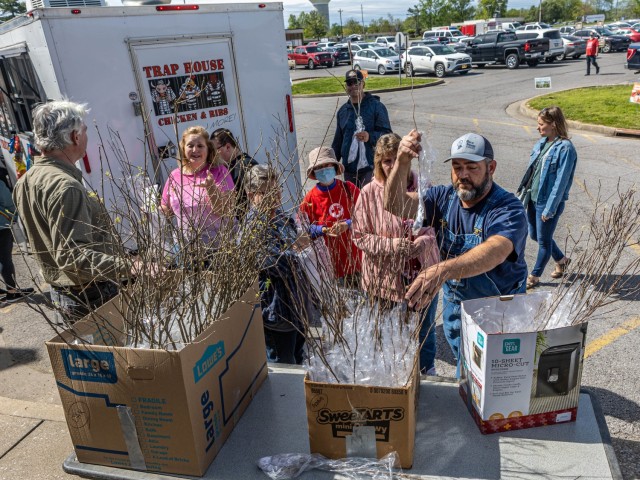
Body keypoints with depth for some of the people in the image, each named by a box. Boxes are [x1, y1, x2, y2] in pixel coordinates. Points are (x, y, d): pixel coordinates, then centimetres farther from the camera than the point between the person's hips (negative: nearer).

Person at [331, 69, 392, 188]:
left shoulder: (376, 106, -1)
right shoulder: (342, 111, 14)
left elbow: (387, 134, -6)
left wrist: (370, 137, -25)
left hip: (370, 168, -5)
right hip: (349, 168, 5)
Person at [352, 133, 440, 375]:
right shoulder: (369, 193, -12)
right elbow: (359, 236, -11)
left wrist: (425, 240, -19)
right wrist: (397, 246, -22)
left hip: (422, 274, 2)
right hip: (385, 279, -2)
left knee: (425, 332, 23)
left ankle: (427, 372, 50)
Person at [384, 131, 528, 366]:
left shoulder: (508, 208, -25)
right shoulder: (444, 197, -7)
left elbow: (495, 252, -45)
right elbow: (396, 204, -20)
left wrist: (443, 270, -62)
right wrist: (402, 163, -38)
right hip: (454, 303, 5)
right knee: (463, 366, 26)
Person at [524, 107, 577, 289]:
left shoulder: (565, 148, -17)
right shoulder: (541, 143, 6)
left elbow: (560, 182, -18)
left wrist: (549, 209, -18)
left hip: (549, 202, -8)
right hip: (533, 199, 8)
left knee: (543, 240, 8)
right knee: (534, 235, 20)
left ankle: (534, 276, 25)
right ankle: (561, 260, 44)